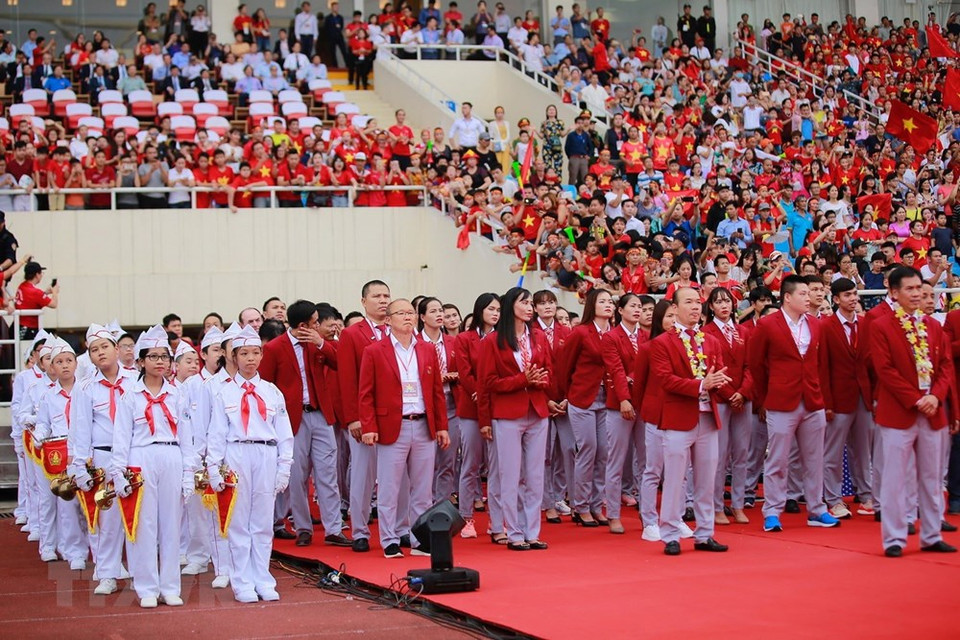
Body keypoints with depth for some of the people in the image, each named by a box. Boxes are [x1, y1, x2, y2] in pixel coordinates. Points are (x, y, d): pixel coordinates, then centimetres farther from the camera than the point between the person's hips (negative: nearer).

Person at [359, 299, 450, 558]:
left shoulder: (428, 351, 11)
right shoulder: (374, 352, 0)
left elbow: (437, 391, 12)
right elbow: (365, 394, -1)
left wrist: (442, 426, 7)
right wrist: (368, 427, -10)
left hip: (424, 427, 4)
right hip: (391, 428, -4)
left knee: (423, 488, 7)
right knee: (389, 489, 0)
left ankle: (421, 540, 14)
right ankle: (390, 541, 8)